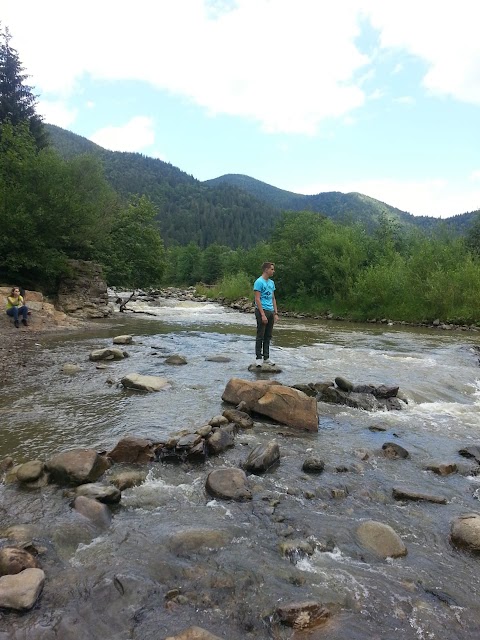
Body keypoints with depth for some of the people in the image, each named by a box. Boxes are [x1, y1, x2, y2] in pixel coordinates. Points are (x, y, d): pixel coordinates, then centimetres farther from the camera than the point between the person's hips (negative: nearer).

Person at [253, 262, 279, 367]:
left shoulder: (271, 282, 15)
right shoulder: (259, 282, -11)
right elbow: (257, 299, -16)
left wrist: (276, 313, 11)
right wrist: (263, 315, -20)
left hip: (270, 312, 8)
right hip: (262, 311, -8)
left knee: (268, 336, 11)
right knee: (260, 336, -2)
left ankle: (266, 357, 18)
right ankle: (258, 358, 5)